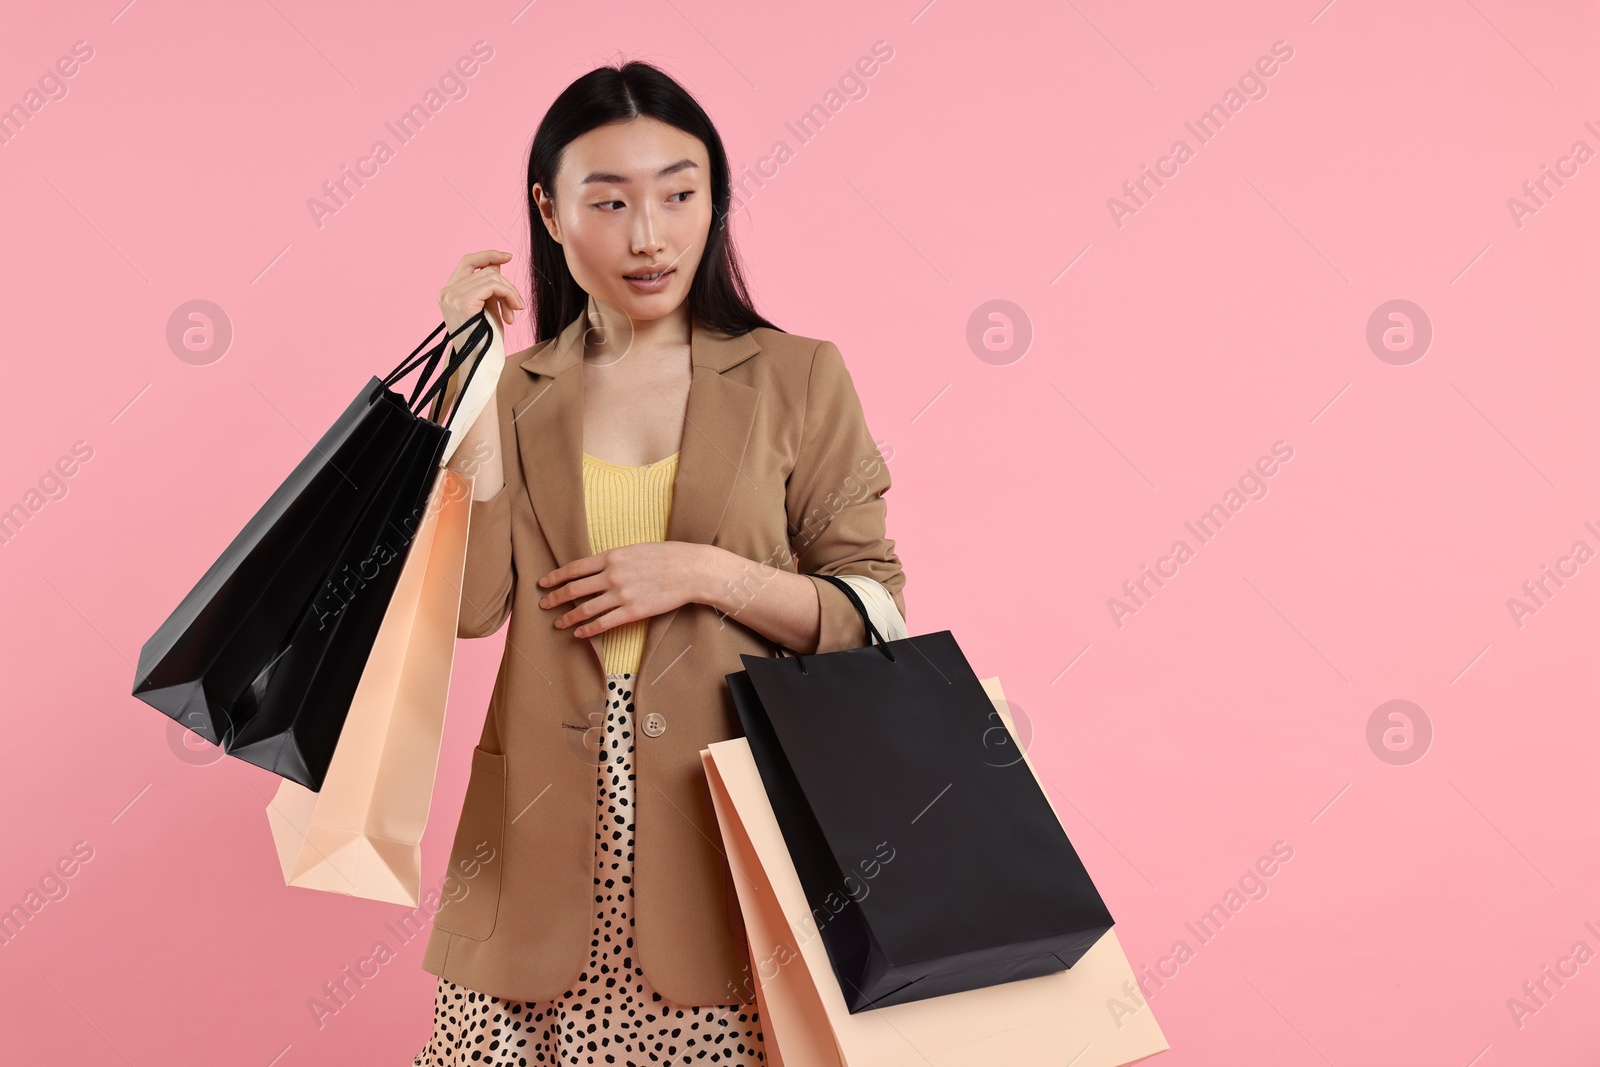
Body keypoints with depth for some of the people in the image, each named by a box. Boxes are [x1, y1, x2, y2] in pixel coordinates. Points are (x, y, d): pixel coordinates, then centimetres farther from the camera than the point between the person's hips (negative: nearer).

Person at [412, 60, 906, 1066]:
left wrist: (705, 575, -12)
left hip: (729, 833, -1)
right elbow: (474, 603, -8)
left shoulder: (798, 378, 1)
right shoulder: (516, 393, 7)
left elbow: (875, 615, 0)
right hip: (548, 845, 2)